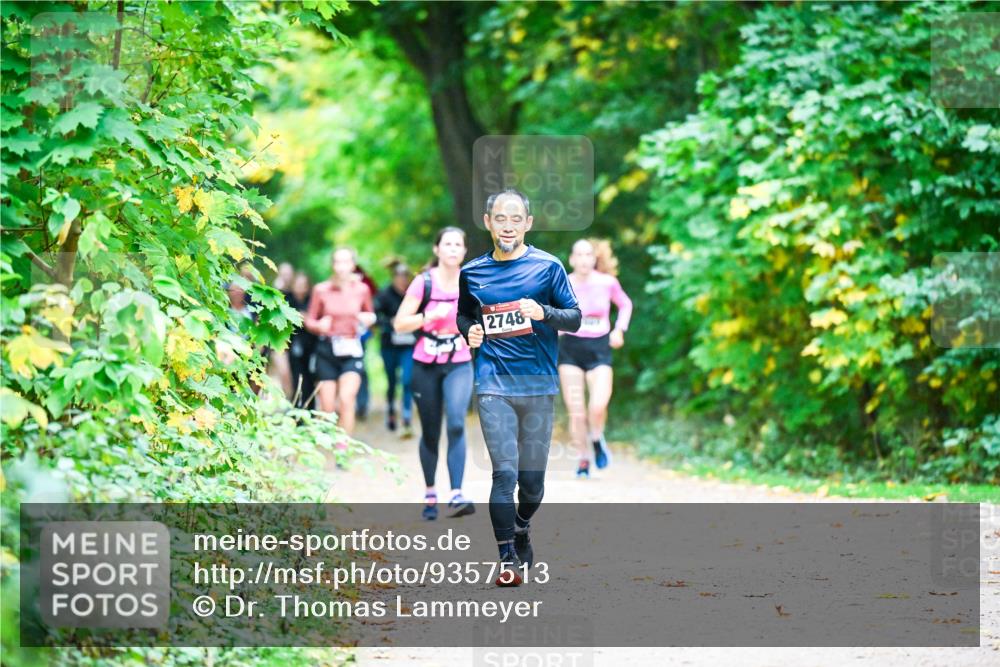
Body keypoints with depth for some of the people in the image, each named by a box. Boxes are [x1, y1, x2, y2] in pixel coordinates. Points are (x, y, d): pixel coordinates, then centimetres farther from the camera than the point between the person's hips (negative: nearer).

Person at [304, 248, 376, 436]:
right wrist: (319, 326, -16)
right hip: (327, 350, 0)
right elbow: (309, 320, 5)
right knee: (327, 408, 1)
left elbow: (370, 314, 17)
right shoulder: (321, 290, -1)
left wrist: (368, 318, -5)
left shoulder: (362, 290, 2)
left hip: (351, 350, 0)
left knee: (346, 398, -21)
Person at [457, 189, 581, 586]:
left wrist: (543, 313, -17)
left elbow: (574, 317, 2)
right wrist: (469, 332, 1)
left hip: (539, 385, 0)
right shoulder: (472, 273, 8)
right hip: (494, 385, 0)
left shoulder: (547, 267, 1)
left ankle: (521, 529, 37)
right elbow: (463, 315, 24)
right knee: (504, 472, -11)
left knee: (532, 477, 7)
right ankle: (508, 558, -7)